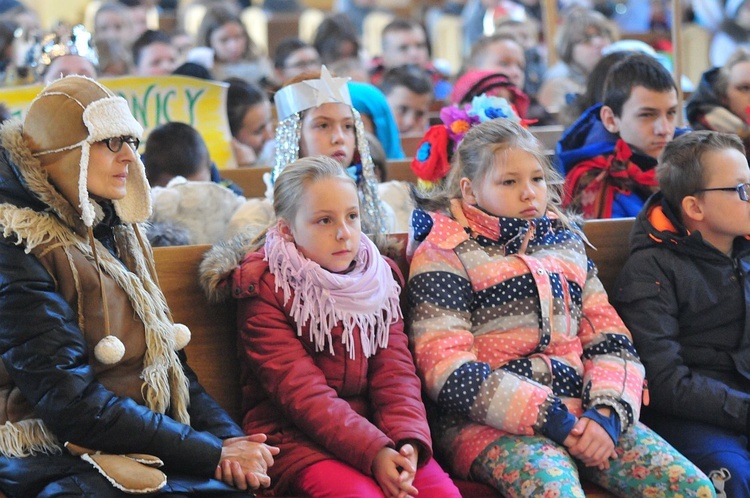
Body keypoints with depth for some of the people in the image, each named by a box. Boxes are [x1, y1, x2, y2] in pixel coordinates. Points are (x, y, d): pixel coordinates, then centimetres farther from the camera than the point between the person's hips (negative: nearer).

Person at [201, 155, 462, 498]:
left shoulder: (380, 277, 10)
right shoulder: (263, 289, -6)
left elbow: (396, 370, 1)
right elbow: (301, 392, -15)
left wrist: (408, 440, -19)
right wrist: (373, 452, -26)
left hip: (371, 427, 4)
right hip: (295, 435, -4)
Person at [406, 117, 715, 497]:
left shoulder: (566, 244, 21)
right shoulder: (445, 253, 2)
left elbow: (612, 341, 15)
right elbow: (448, 370, -10)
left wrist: (606, 414, -7)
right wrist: (552, 420, -16)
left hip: (582, 417, 5)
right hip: (488, 422, -5)